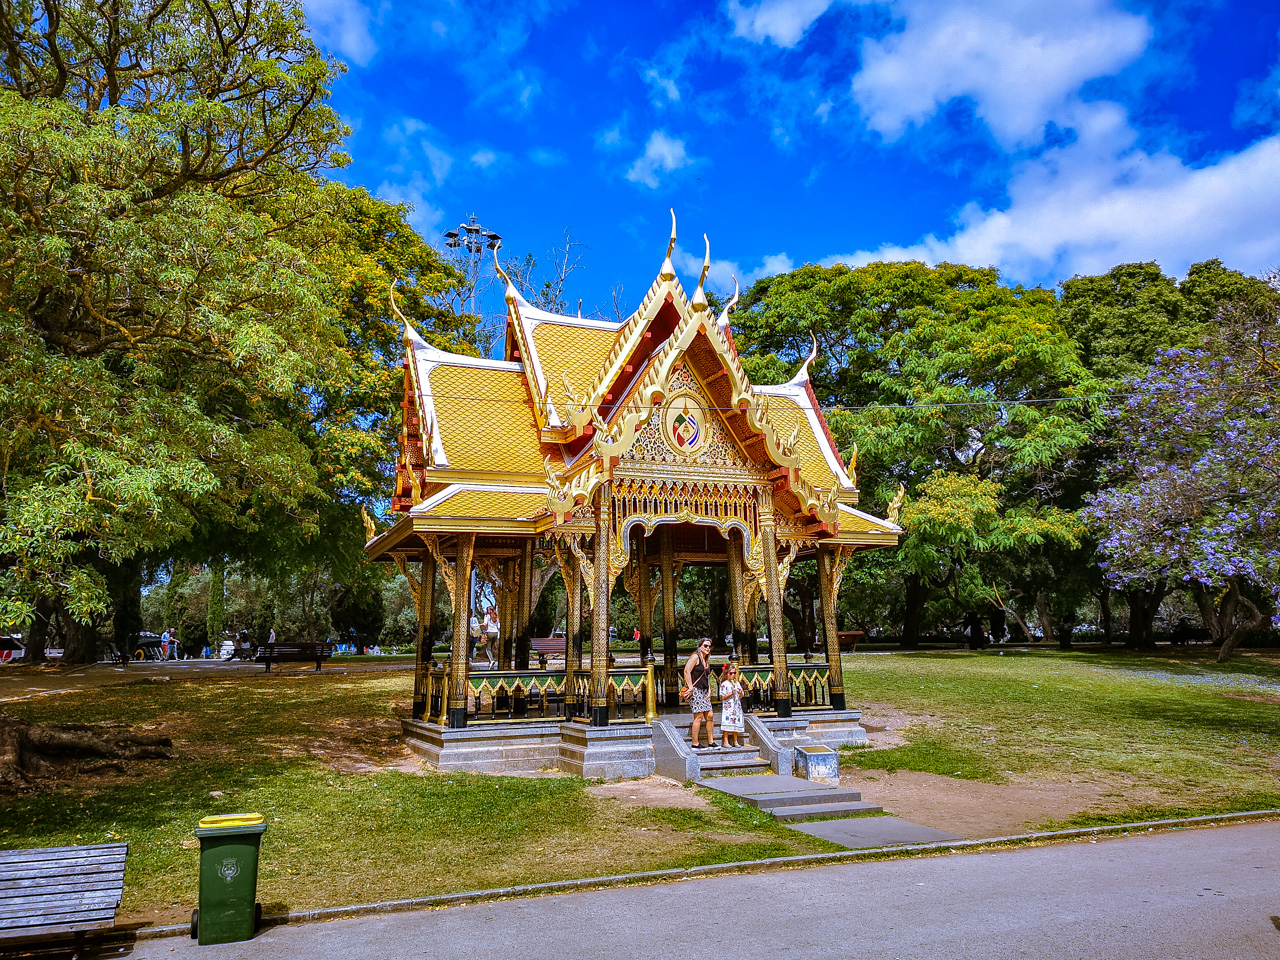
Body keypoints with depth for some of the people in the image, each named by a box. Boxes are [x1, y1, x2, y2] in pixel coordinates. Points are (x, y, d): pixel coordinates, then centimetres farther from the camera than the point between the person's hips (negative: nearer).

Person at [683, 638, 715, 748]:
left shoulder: (707, 660, 19)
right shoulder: (695, 657, -6)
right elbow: (687, 671, -16)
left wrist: (709, 690, 13)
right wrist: (690, 687, -19)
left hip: (704, 691, 9)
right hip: (695, 690, -9)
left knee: (710, 716, 5)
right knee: (699, 716, -10)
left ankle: (711, 742, 13)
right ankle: (695, 744, -6)